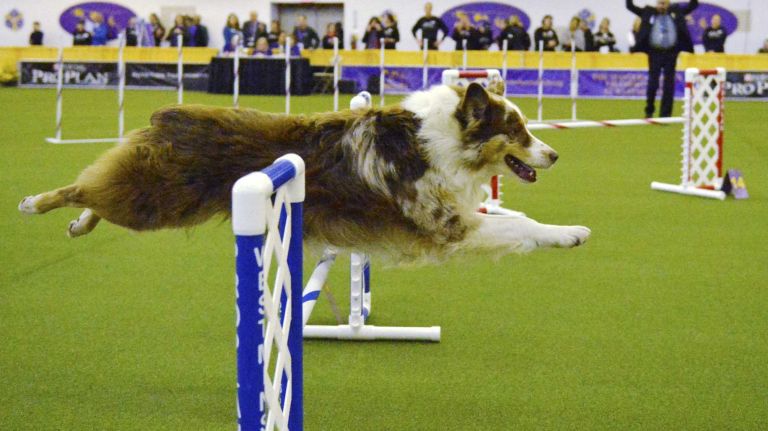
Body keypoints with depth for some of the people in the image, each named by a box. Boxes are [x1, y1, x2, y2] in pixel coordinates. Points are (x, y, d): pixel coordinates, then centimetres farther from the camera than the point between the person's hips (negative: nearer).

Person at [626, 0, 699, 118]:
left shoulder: (676, 11, 9)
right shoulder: (649, 12, 5)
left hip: (671, 53, 1)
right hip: (655, 53, -1)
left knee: (669, 84, 4)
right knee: (653, 82, -1)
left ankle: (666, 113, 10)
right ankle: (649, 111, 12)